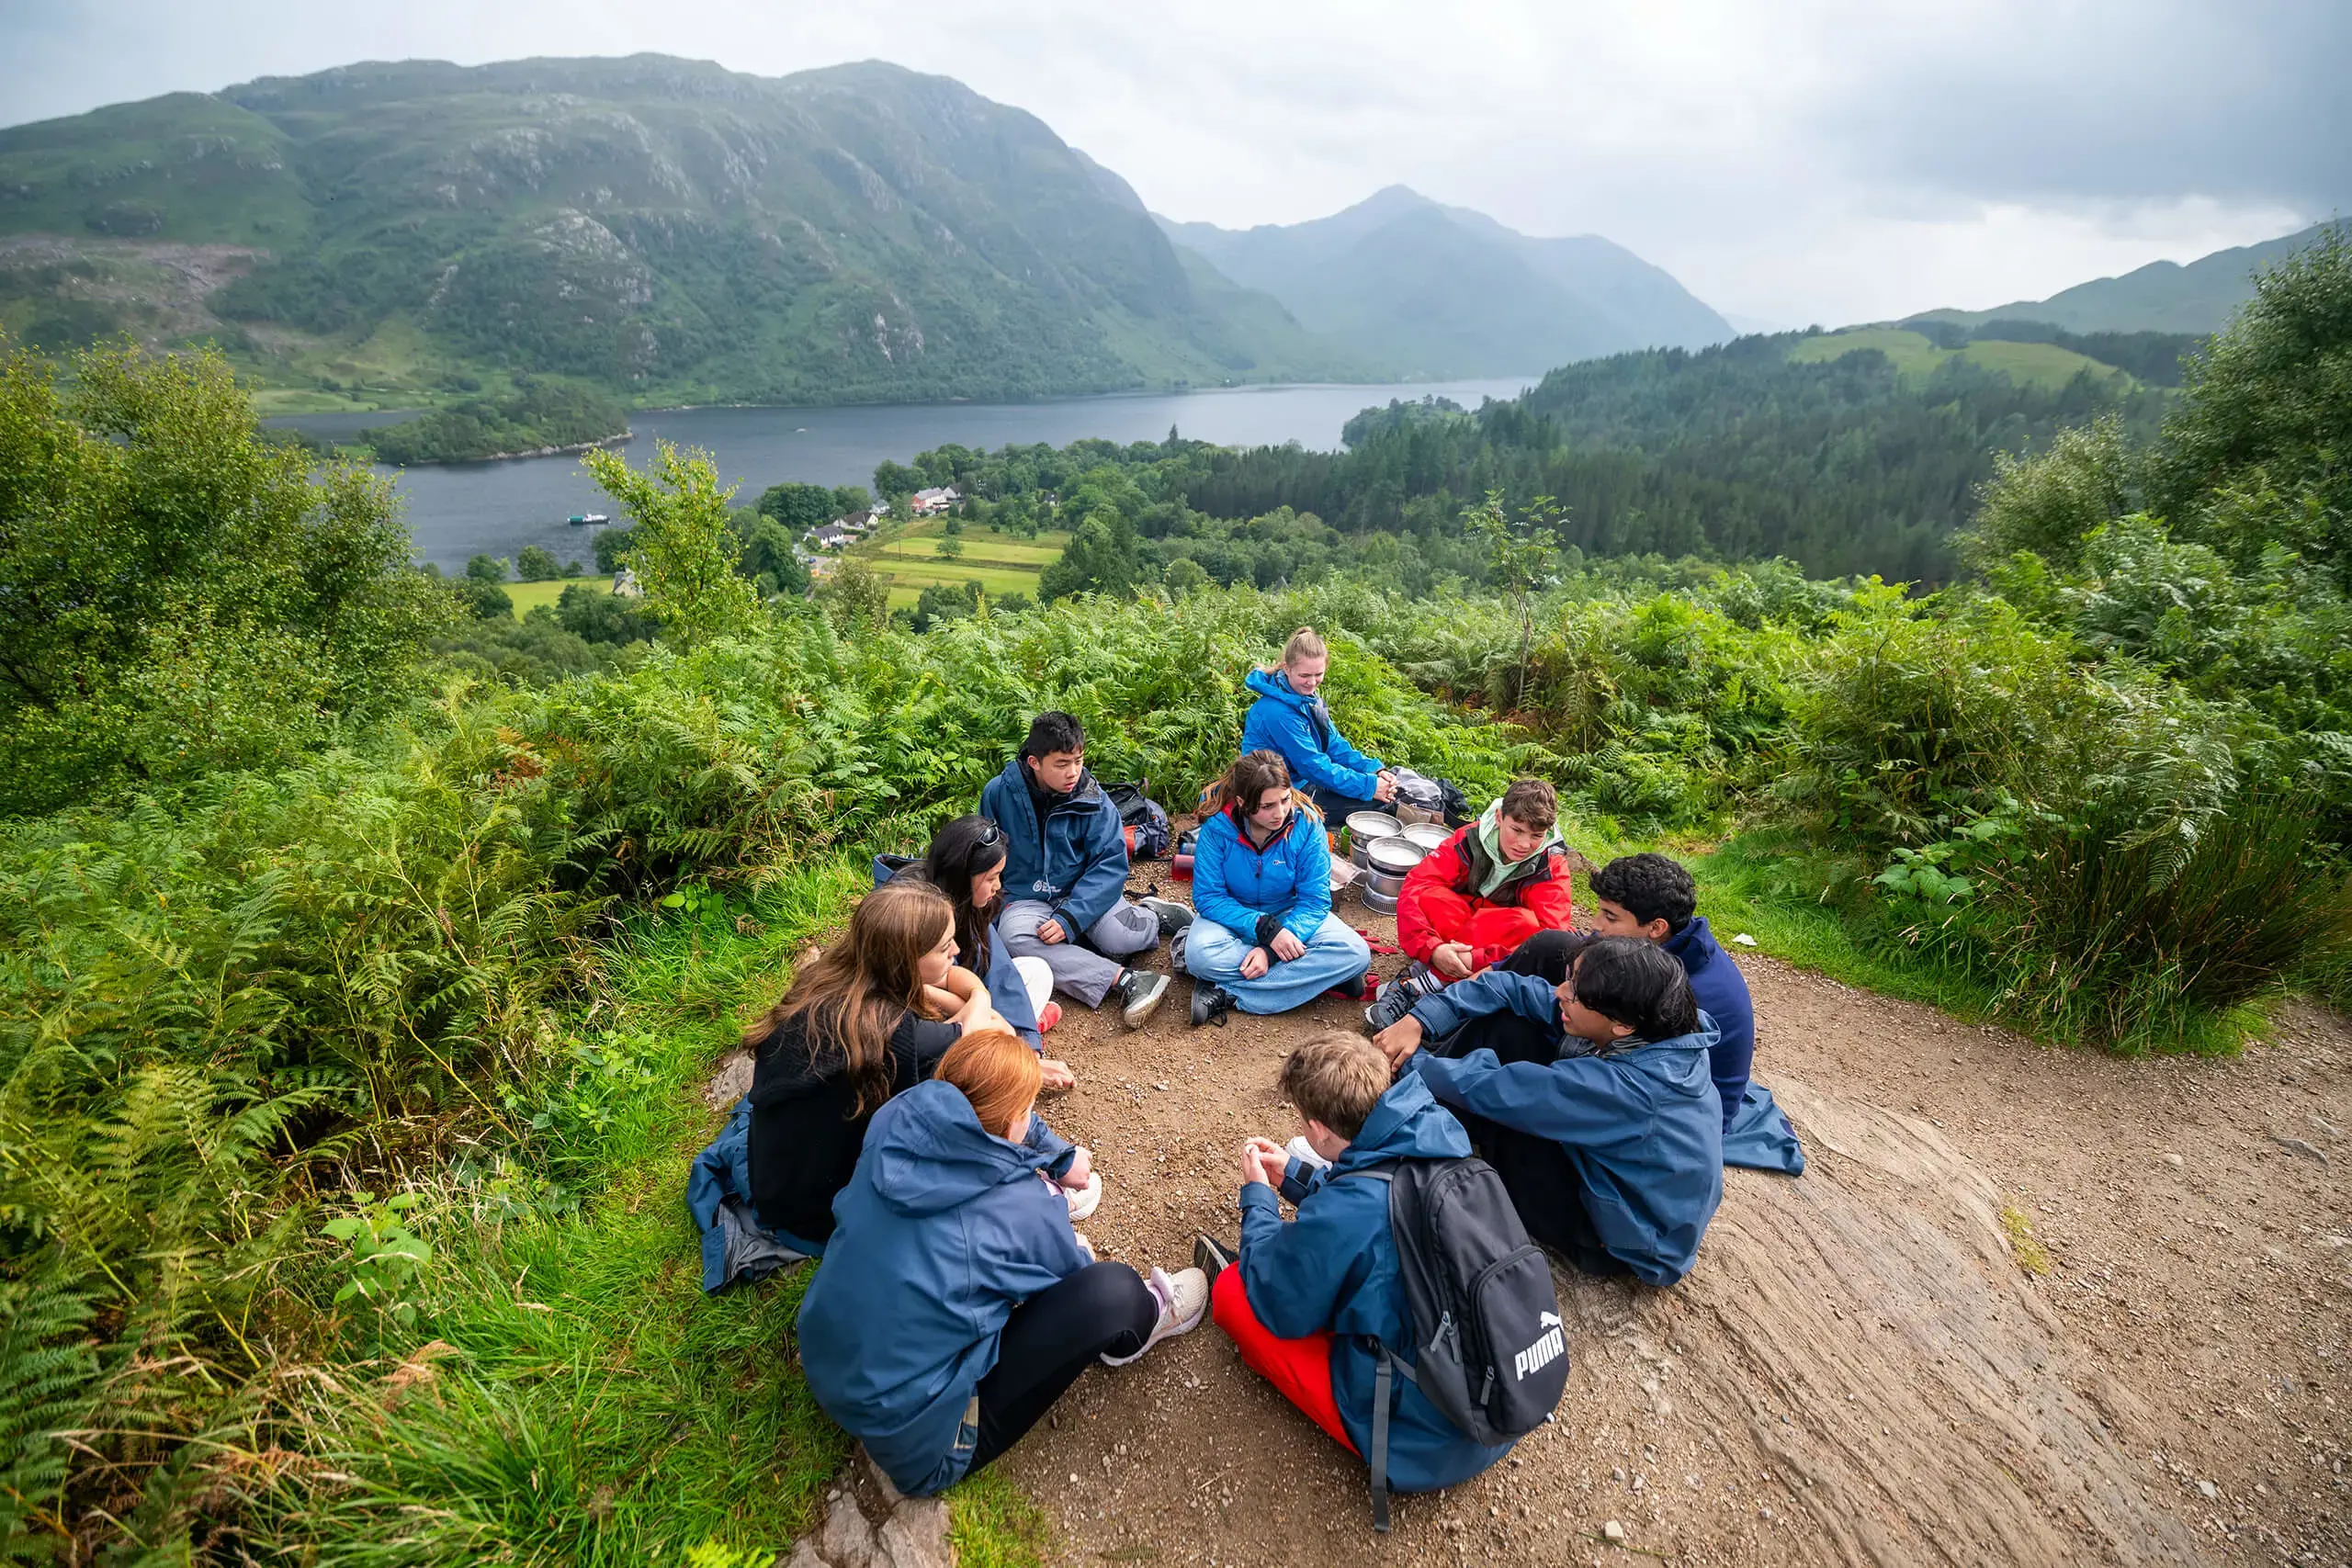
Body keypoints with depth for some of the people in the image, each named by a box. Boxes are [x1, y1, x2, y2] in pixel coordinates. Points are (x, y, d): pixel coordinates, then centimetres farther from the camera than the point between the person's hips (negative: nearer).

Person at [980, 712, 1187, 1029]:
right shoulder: (999, 793, -8)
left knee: (1118, 936, -31)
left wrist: (1069, 918, -26)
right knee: (1013, 935, -33)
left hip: (1083, 892, -1)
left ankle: (1154, 915, 6)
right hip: (1027, 899, 1)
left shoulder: (1094, 801, -10)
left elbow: (1110, 865, -15)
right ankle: (1124, 980, -34)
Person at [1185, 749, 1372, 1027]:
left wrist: (1270, 951, -31)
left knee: (1355, 954, -26)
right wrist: (1266, 929, -32)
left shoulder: (1306, 827, -18)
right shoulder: (1217, 829, -20)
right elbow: (1207, 897, -19)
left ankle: (1227, 995, -25)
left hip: (1291, 915, 2)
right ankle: (1315, 974, -20)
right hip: (1235, 918, -2)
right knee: (1200, 954, -35)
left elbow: (1314, 900, -18)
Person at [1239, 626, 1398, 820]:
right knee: (1379, 803, -14)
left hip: (1306, 782, 9)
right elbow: (1313, 766, -25)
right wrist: (1369, 786, -23)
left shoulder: (1307, 698, 4)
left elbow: (1336, 746, 6)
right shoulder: (1277, 712, -26)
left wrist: (1375, 770, -9)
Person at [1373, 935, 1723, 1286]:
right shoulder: (1645, 1032, -16)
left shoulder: (1624, 1087, -39)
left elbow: (1493, 1089, -32)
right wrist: (1418, 1021, -19)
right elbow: (1514, 989, -12)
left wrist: (1412, 1063, -15)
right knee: (1503, 1025, -7)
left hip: (1619, 1242, -7)